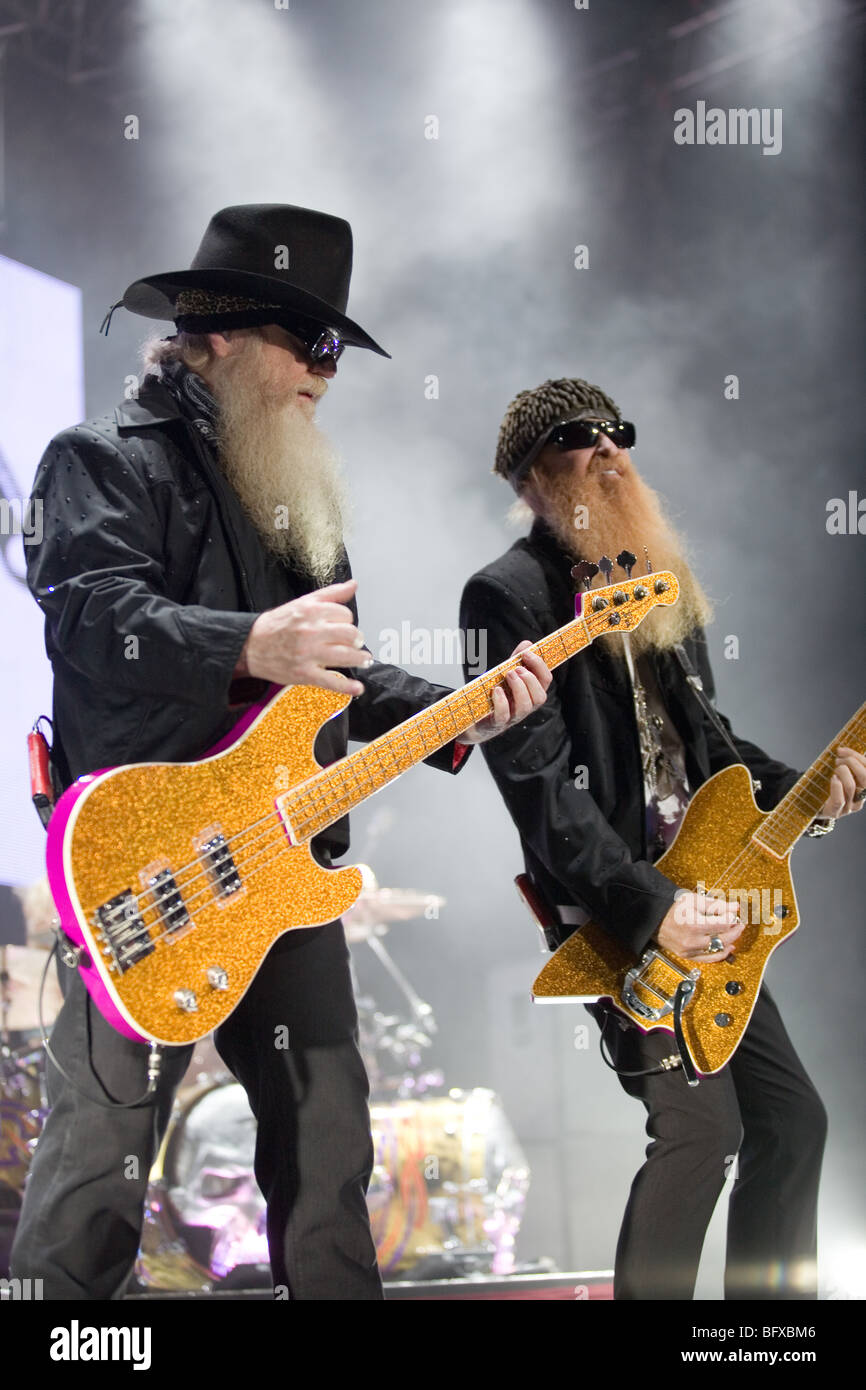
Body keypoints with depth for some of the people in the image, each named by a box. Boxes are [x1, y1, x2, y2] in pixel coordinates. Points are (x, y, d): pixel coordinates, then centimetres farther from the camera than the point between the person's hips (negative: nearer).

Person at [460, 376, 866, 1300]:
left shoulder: (658, 584, 17)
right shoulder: (509, 594, -9)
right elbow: (539, 784, -18)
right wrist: (649, 908, -25)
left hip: (699, 894, 9)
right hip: (613, 910, -8)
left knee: (790, 1119, 8)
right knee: (702, 1124, -18)